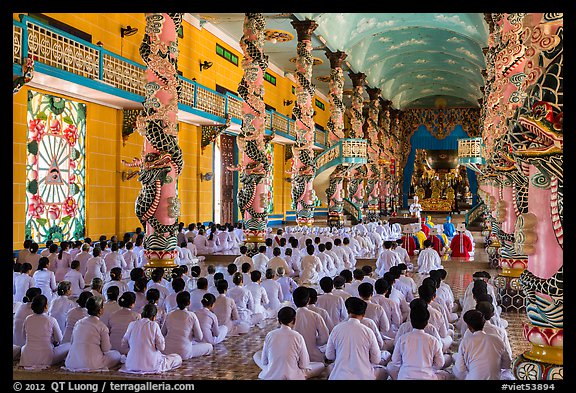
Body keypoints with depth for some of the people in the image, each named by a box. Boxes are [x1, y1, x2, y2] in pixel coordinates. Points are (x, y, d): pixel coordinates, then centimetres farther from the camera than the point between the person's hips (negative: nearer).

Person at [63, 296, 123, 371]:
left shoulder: (78, 323, 9)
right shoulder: (102, 326, -8)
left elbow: (72, 342, 15)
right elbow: (106, 349, -4)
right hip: (91, 364, -6)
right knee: (117, 355, 13)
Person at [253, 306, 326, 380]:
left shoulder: (270, 335, -7)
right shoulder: (298, 337, -14)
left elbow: (264, 362, 1)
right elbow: (304, 365, -8)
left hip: (269, 376, 1)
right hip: (291, 377, -1)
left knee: (257, 355, 27)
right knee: (321, 365, 14)